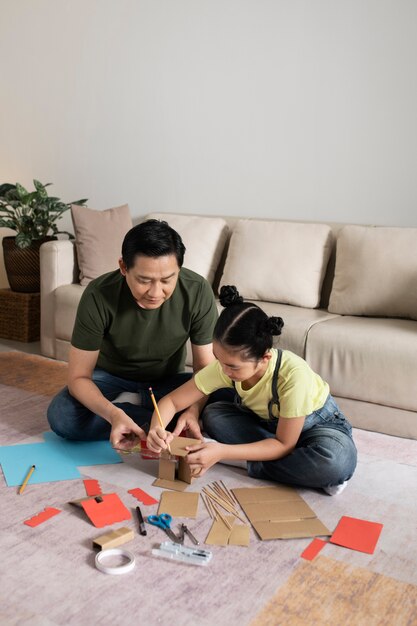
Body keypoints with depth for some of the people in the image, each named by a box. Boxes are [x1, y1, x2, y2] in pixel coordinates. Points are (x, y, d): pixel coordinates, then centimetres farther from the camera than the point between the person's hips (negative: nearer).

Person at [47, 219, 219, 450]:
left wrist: (194, 410, -40)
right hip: (110, 375, 0)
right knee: (60, 417, -29)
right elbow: (79, 377, -24)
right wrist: (114, 415, -44)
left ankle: (131, 403, -10)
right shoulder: (98, 295, -30)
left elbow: (206, 367, -19)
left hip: (167, 379, 1)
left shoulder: (198, 291, -26)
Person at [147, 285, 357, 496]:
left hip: (316, 423, -4)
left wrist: (222, 452, -36)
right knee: (212, 416, -19)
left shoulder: (293, 374, -37)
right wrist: (156, 428, -37)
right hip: (268, 421, 5)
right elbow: (172, 401, -16)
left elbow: (284, 444, -29)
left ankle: (254, 466, -17)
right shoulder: (224, 366, -24)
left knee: (337, 461, -37)